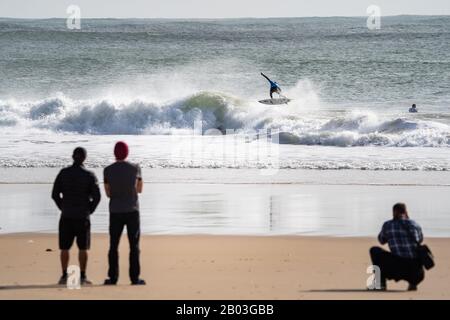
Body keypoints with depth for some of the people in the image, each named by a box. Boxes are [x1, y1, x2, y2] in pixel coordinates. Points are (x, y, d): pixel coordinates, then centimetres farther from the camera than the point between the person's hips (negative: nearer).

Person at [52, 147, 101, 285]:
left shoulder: (63, 173, -2)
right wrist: (89, 211, 6)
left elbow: (55, 194, -1)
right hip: (82, 217, -1)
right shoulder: (89, 175, -6)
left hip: (66, 217, 1)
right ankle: (82, 277, 4)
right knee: (83, 248, 6)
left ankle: (64, 276, 6)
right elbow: (96, 196, -9)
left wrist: (63, 208, 10)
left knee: (65, 247, 8)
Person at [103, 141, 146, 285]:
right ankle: (135, 277, -1)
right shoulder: (135, 168, -4)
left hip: (116, 212, 1)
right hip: (132, 211, -1)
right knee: (134, 245, 3)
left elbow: (108, 193, 4)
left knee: (113, 245, 8)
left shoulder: (108, 170, -4)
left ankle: (113, 277, 6)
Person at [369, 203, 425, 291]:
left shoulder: (388, 225, 2)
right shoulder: (415, 225, 6)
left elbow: (381, 240, 23)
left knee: (375, 250, 18)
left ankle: (381, 283, 11)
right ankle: (413, 282, 10)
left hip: (399, 269, -3)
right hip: (416, 273, 3)